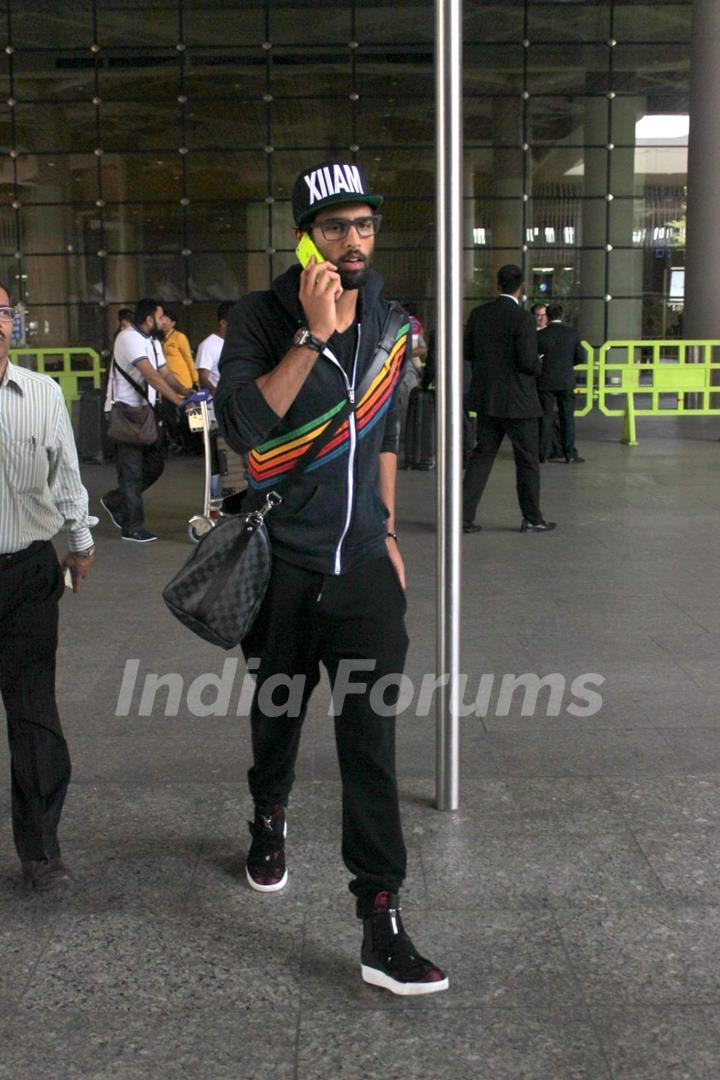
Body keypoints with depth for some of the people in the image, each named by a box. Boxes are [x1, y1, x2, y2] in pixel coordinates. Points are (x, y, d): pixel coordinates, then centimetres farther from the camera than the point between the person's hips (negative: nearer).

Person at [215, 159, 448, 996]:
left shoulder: (389, 324, 5)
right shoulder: (261, 318, -8)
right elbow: (249, 425, -25)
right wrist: (312, 333, -27)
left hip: (364, 566, 2)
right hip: (285, 566, -2)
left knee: (370, 737, -3)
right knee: (277, 711, 18)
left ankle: (381, 923, 1)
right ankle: (269, 820, 49)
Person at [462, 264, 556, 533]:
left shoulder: (478, 314, 1)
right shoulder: (523, 319, -16)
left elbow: (467, 351, 6)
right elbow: (528, 361, -20)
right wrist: (538, 366, 1)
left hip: (486, 398, 6)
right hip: (517, 400, -5)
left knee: (482, 454, 12)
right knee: (527, 460, 8)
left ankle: (464, 515, 7)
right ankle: (532, 519, 17)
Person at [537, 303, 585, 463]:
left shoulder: (540, 335, -8)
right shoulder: (572, 333, -4)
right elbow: (581, 358, -1)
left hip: (545, 382, 0)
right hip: (566, 381, 1)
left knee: (546, 417, 7)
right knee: (567, 417, 5)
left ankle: (544, 453, 8)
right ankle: (570, 454, 3)